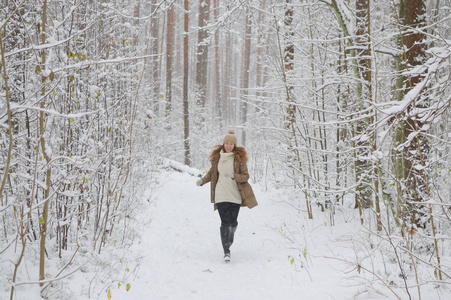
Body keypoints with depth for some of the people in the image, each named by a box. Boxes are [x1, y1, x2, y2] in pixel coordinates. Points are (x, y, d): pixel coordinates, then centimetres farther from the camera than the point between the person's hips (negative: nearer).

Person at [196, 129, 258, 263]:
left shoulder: (239, 157, -2)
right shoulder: (217, 156, 6)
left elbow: (246, 176, -6)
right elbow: (212, 172, 20)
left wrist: (233, 176, -23)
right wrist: (203, 180, 3)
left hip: (235, 195, 0)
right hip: (221, 195, 0)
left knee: (233, 222, 4)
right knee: (225, 222, -8)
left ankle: (230, 238, 37)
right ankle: (226, 251, -5)